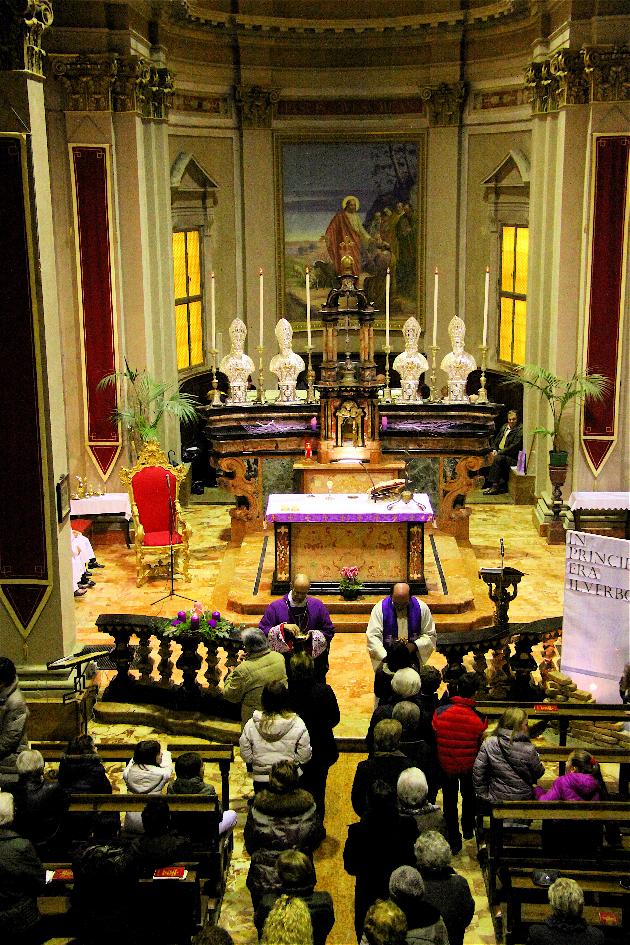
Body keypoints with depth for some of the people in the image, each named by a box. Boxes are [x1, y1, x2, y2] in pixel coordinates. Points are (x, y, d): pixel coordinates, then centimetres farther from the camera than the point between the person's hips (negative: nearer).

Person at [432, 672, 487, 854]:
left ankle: (454, 840, 25)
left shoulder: (440, 712, -22)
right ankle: (468, 829, 47)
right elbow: (482, 747, -12)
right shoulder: (479, 719, -26)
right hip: (469, 766, 0)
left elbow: (433, 738, -7)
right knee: (469, 796, 29)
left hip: (445, 765, 0)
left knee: (449, 800, 18)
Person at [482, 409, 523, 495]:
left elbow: (514, 447, -17)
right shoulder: (504, 427, 17)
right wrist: (494, 450, 2)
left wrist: (499, 452, -18)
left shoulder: (520, 430, -9)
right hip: (501, 453, 9)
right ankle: (502, 485, -11)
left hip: (512, 458, -9)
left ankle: (494, 486, -27)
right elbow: (497, 439, 23)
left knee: (497, 458, -30)